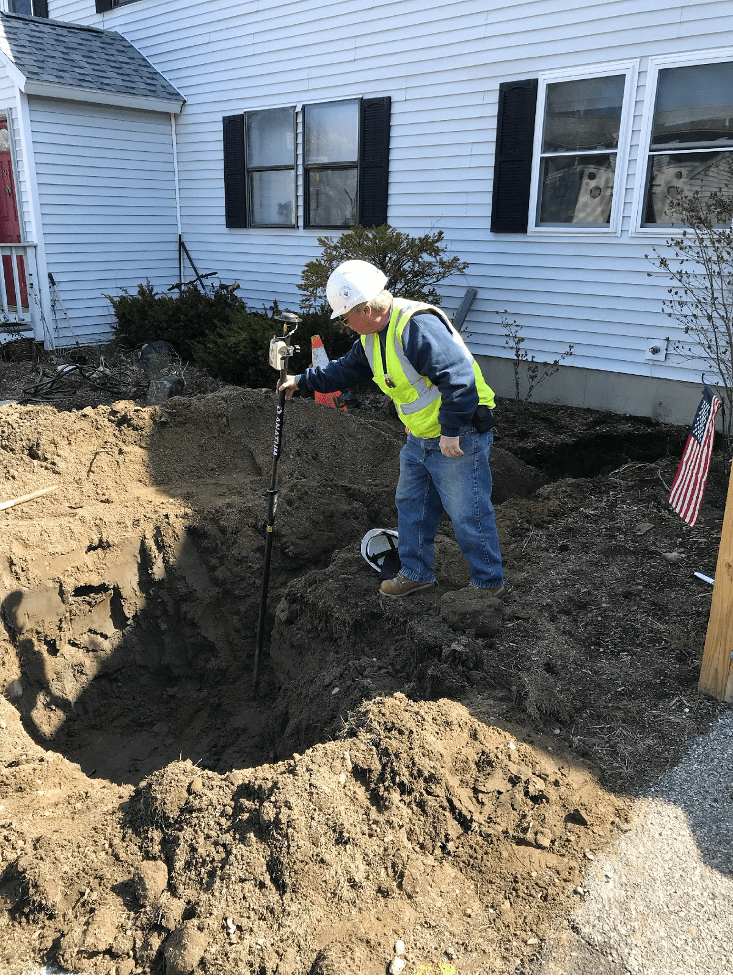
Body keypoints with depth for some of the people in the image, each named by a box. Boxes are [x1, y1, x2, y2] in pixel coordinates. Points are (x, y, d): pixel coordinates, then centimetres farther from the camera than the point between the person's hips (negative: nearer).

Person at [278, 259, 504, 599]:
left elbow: (458, 376, -31)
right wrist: (301, 380, 18)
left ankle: (490, 582, 18)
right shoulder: (372, 337, 6)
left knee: (468, 514, 0)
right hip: (419, 438, 10)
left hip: (460, 437, -10)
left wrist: (451, 431, -27)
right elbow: (345, 369, 22)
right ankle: (416, 572, 35)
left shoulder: (418, 325, -26)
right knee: (412, 506, 18)